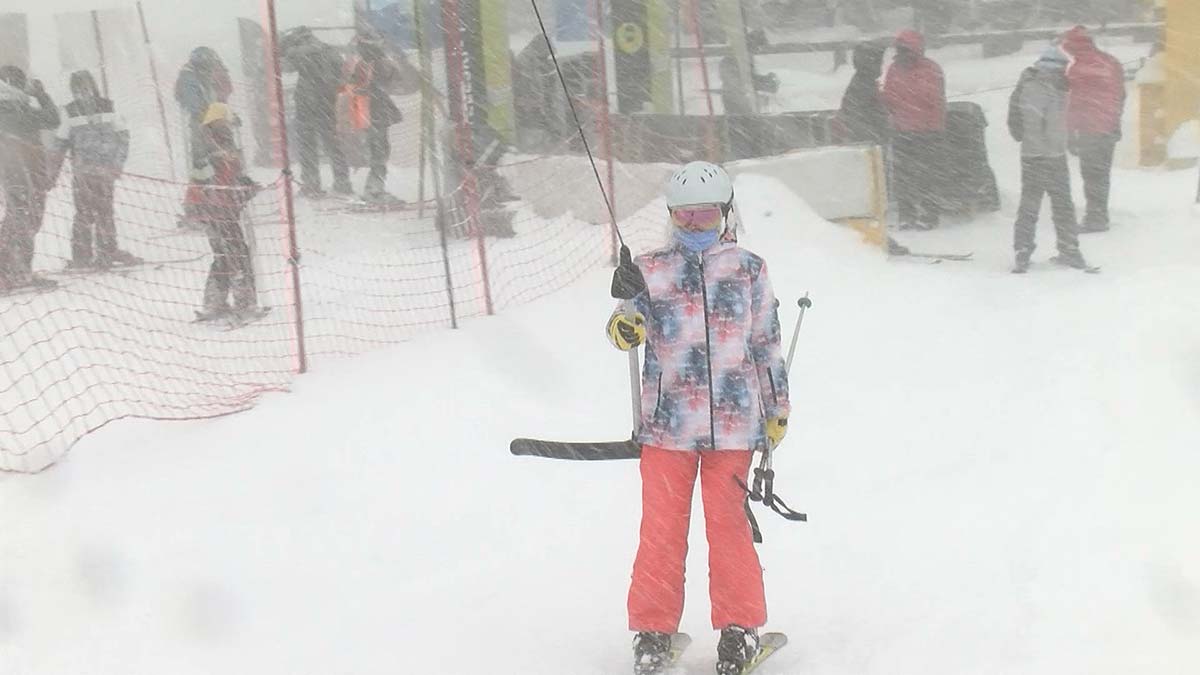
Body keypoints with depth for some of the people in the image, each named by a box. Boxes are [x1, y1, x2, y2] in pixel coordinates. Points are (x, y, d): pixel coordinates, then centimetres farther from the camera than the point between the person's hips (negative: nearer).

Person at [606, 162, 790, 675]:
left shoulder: (749, 271, 8)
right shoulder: (653, 271, 7)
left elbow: (767, 344, 13)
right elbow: (631, 321, -3)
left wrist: (777, 410, 14)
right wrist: (624, 326, -27)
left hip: (732, 421, 0)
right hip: (667, 420, 0)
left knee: (727, 521, 0)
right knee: (662, 525, 2)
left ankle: (739, 626, 14)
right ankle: (653, 629, 15)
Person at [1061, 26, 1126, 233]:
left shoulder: (1078, 68, -16)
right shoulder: (1112, 63, 9)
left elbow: (1074, 103, -15)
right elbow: (1120, 97, 16)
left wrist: (1071, 134, -10)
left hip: (1089, 130, -8)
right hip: (1110, 129, 8)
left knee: (1091, 175, -3)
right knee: (1102, 173, 16)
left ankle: (1095, 218, -3)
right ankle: (1100, 215, 26)